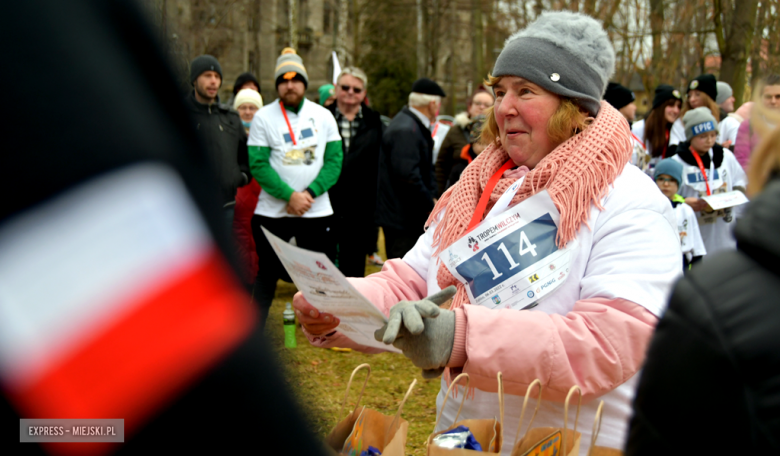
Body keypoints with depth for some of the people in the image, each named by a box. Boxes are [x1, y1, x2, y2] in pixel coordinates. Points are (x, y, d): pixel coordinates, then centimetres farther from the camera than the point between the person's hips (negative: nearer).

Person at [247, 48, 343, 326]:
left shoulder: (323, 116, 5)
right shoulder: (263, 117, -1)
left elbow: (334, 161, 0)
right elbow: (258, 165, -8)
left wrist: (309, 193, -14)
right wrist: (289, 196, -17)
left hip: (317, 211, 1)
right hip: (272, 212, -1)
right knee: (267, 274, 6)